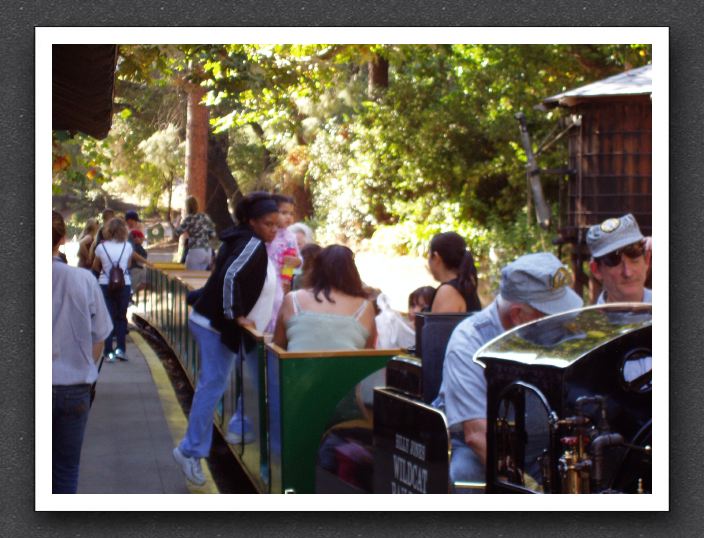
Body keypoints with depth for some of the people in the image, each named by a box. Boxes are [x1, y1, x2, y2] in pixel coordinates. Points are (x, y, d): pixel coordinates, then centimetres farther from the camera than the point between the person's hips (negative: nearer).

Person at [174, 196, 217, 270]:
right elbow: (212, 234, 8)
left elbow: (178, 231, -9)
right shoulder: (205, 217, 8)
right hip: (208, 251, 6)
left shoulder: (189, 218, -8)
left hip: (195, 251, -6)